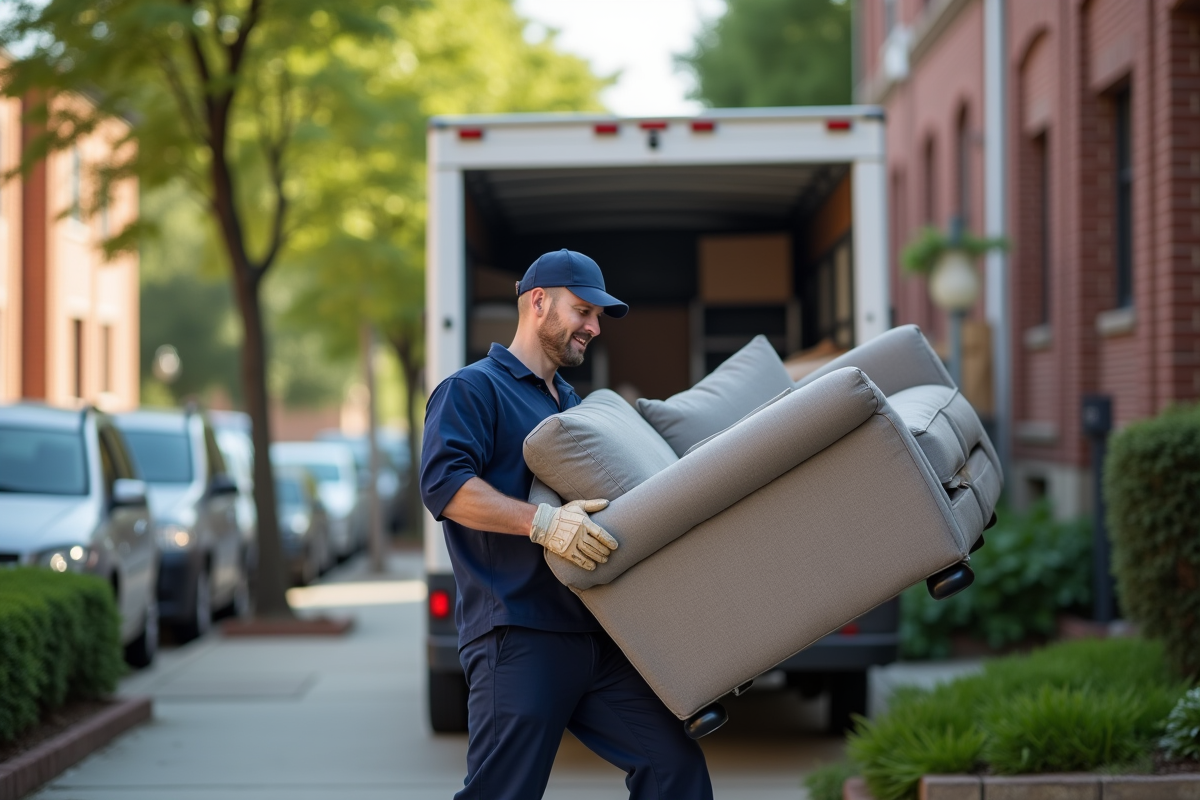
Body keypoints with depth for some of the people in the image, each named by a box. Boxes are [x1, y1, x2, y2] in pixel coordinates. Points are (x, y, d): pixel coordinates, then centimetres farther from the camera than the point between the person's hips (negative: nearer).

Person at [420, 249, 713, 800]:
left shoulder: (572, 405, 27)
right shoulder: (472, 390, 0)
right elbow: (444, 484, -17)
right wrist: (541, 521, -27)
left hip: (597, 638, 8)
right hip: (518, 636, -8)